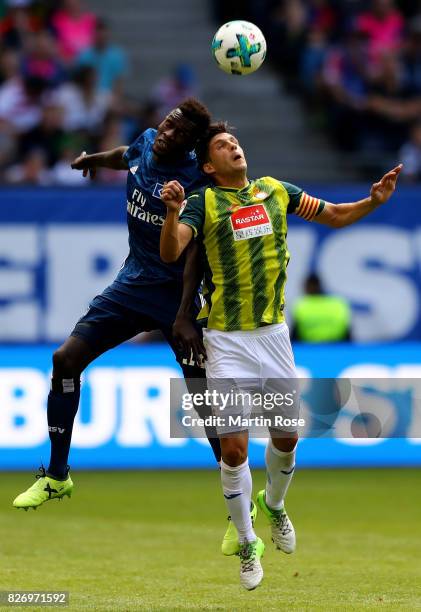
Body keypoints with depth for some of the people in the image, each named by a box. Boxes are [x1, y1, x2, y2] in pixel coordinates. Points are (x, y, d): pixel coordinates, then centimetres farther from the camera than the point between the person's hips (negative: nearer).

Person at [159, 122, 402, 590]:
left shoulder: (276, 191, 5)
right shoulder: (204, 202, -6)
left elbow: (335, 216, 16)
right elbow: (170, 253, -20)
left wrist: (373, 201, -3)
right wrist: (172, 212, -39)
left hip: (273, 334, 4)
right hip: (227, 341, -4)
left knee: (286, 437, 12)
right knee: (234, 449, -6)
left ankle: (274, 505, 42)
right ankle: (247, 544, 12)